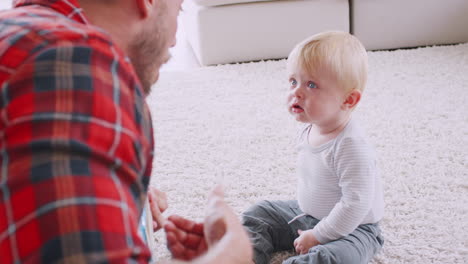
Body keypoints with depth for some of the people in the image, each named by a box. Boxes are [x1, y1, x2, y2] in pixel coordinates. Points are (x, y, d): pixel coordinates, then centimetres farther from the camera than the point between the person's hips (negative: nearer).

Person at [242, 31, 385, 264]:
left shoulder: (352, 147, -30)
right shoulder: (311, 130, -3)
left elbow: (355, 205, -31)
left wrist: (318, 236, -24)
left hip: (351, 228, -9)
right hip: (308, 214, 9)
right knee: (258, 214, 11)